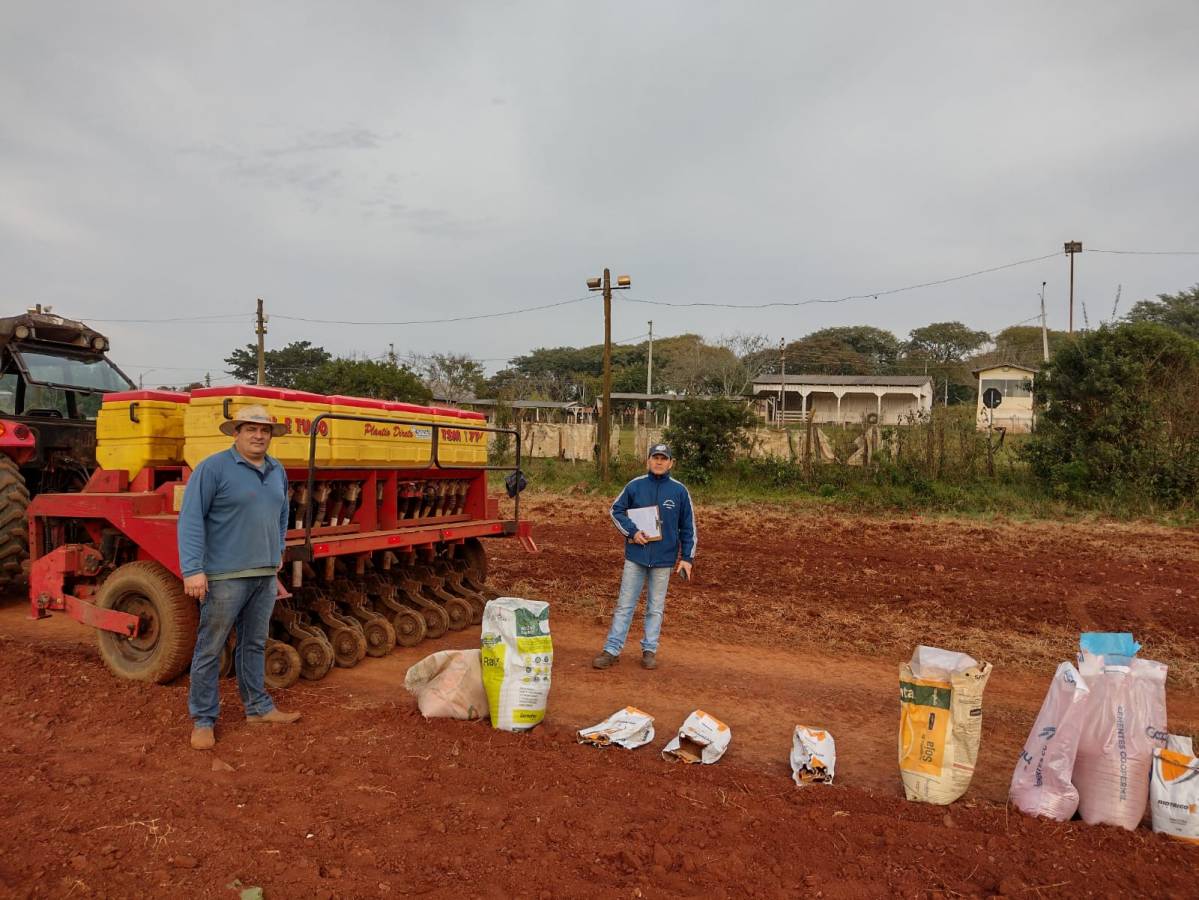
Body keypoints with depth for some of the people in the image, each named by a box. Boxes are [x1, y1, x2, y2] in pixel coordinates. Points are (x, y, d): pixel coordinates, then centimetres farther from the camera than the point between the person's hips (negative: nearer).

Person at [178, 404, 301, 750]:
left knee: (255, 644, 16)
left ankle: (258, 707, 28)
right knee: (210, 648, 3)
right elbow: (191, 519, -13)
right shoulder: (213, 468, -9)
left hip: (265, 575, 6)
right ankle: (203, 719, 15)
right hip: (225, 576, -6)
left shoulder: (277, 472, 11)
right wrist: (192, 569, -19)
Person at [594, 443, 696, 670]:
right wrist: (632, 531, -8)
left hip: (664, 559, 0)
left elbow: (688, 526, 3)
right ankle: (612, 649, 8)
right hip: (635, 556, 0)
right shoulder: (635, 486, -1)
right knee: (625, 604, 4)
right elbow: (616, 510, 6)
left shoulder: (679, 491, -1)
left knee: (656, 607, 10)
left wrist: (687, 557, 0)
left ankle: (650, 650, 21)